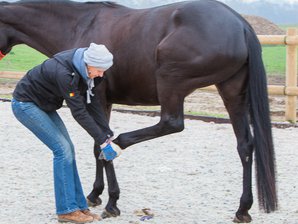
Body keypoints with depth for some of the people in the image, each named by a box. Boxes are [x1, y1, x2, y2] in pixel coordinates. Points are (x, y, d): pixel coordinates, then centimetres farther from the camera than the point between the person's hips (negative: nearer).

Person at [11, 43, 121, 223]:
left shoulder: (84, 68, -10)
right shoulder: (64, 73, -35)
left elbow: (92, 102, -3)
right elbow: (79, 112, -31)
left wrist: (108, 134, -6)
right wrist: (103, 141, -26)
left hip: (45, 105, 9)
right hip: (25, 104, -9)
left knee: (68, 149, 3)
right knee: (62, 149, -13)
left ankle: (79, 206, 8)